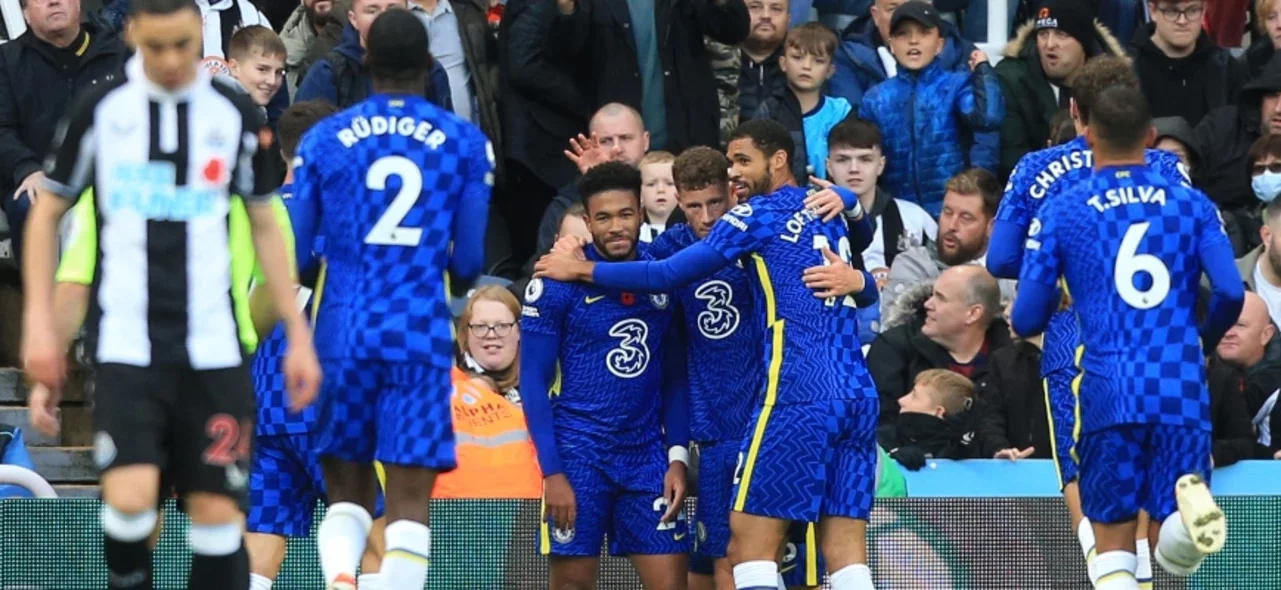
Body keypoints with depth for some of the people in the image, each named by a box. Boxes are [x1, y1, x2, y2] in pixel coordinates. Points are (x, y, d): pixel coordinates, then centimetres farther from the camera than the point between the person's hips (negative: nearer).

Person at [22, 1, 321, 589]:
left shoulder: (235, 115, 4)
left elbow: (265, 227, 14)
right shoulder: (100, 110, 0)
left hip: (211, 345, 2)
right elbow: (47, 213, 10)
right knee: (130, 496, -19)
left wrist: (298, 334, 10)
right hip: (126, 343, -2)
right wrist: (40, 323, 3)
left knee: (216, 510, 0)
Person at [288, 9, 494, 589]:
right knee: (409, 502, -1)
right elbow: (469, 262, 3)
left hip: (343, 331, 1)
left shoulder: (323, 139, 4)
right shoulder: (466, 143, 3)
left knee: (346, 490, 11)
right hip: (421, 335, -1)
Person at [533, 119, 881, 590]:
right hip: (859, 397, 7)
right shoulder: (828, 217, 19)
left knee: (749, 547, -5)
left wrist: (582, 269, 8)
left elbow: (669, 275, -2)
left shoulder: (759, 215, 0)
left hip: (799, 397, -7)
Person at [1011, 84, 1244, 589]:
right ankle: (1189, 506, -29)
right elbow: (1230, 293, -1)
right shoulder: (1192, 205, 9)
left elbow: (1026, 320, 2)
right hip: (1183, 390, 1)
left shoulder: (1060, 212, 5)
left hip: (1109, 392, -1)